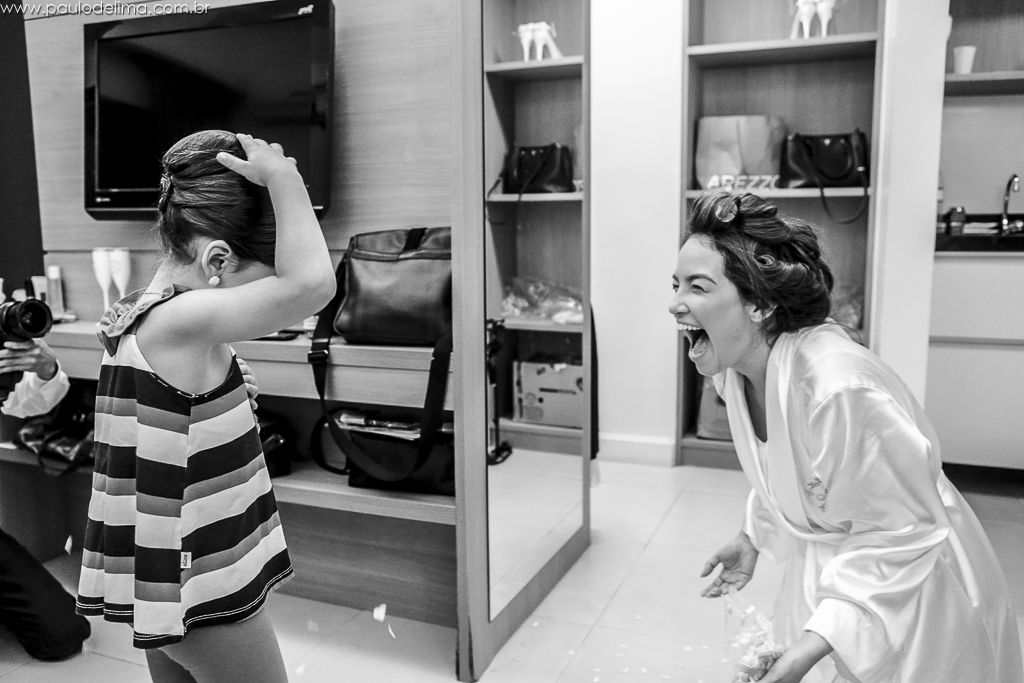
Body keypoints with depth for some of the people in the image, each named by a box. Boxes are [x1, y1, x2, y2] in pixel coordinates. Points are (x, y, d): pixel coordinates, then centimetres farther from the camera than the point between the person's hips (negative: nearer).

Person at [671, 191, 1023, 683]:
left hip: (908, 588, -6)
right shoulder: (734, 370, -11)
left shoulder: (838, 389, -37)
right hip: (823, 567, 7)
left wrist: (817, 643, -29)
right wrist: (754, 536, 15)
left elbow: (906, 533, -27)